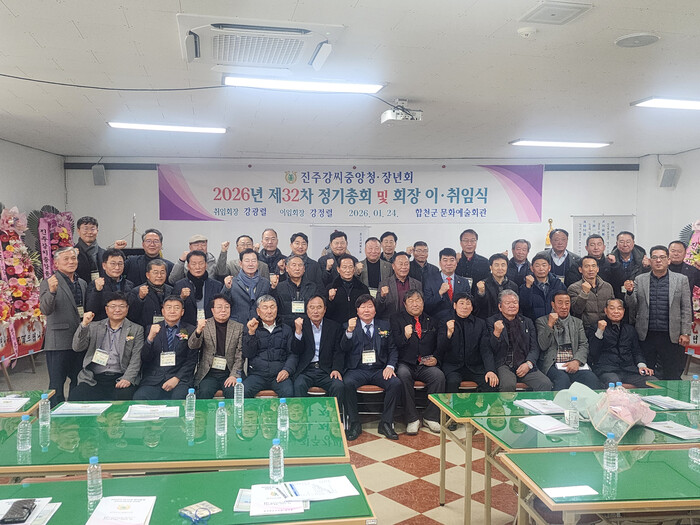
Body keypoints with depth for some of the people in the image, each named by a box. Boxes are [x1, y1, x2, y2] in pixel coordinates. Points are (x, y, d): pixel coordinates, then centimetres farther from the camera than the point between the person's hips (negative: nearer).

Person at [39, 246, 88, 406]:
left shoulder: (82, 283, 13)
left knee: (79, 382, 14)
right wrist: (52, 291, -35)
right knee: (57, 384, 2)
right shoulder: (48, 283, -6)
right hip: (58, 343, -6)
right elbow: (46, 310, -20)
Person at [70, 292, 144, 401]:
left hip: (120, 378, -2)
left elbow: (136, 359, 1)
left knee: (123, 396, -33)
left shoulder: (136, 330, 10)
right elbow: (77, 348, 6)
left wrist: (127, 379, -15)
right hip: (93, 380, 2)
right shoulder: (94, 327, 17)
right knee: (74, 398, -24)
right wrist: (84, 325, -7)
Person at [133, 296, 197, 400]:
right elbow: (145, 359, 5)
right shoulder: (152, 328, 13)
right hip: (153, 379, 2)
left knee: (179, 397, -32)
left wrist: (177, 378, -10)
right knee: (139, 397, -26)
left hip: (180, 378, -1)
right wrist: (150, 338, -12)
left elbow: (192, 360, 5)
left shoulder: (190, 331, 9)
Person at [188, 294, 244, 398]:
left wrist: (234, 375, -10)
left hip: (229, 373, 0)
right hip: (208, 373, 0)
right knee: (204, 392, -26)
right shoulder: (204, 325, 6)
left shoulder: (238, 327, 7)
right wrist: (198, 331, -25)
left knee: (233, 392, -26)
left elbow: (240, 355, 4)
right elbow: (192, 346, -5)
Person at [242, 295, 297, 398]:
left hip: (279, 375, 0)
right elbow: (247, 354, 5)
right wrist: (251, 333, -9)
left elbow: (292, 354, 11)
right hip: (257, 375, 0)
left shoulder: (286, 329, 18)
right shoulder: (250, 328, 15)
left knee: (289, 392, -30)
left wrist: (287, 370, -8)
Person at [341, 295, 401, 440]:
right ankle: (354, 423, -16)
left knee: (396, 383, -26)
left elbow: (393, 349, 13)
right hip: (357, 370, -2)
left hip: (379, 370, 2)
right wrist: (349, 331, -23)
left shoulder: (384, 326, 15)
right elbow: (344, 348, -5)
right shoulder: (349, 326, 8)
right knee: (347, 383, -33)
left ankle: (386, 423, -11)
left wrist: (390, 366, -5)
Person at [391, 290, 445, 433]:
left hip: (425, 366, 2)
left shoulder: (431, 321, 16)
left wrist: (435, 358, 1)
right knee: (403, 375, -35)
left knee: (439, 375, -28)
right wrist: (405, 336, -24)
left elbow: (438, 345, 21)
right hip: (405, 364, -2)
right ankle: (412, 419, -22)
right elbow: (394, 345, -4)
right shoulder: (397, 319, 7)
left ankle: (430, 417, -11)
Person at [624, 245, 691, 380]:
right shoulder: (640, 280, 7)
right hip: (646, 336, 1)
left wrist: (685, 333, -2)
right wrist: (630, 292, -13)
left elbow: (686, 308, 3)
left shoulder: (681, 279, 4)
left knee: (672, 376, 5)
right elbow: (632, 306, 6)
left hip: (672, 336, -1)